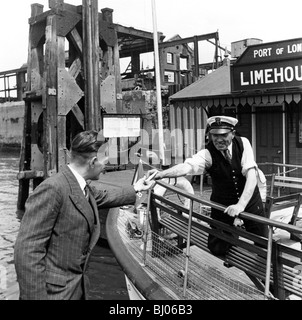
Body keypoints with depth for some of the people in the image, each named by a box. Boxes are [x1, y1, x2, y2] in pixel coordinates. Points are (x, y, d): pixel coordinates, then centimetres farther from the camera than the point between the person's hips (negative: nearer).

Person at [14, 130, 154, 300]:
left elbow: (105, 197, 26)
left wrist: (135, 189, 33)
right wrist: (36, 296, -25)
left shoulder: (85, 188, 3)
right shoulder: (52, 189, -24)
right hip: (54, 290, -9)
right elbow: (27, 250, -25)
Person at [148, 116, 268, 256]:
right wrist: (161, 174, -57)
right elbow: (188, 166, -39)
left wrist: (241, 204, -38)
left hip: (249, 198, 1)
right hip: (222, 204, 0)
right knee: (217, 248, 2)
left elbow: (251, 176, -25)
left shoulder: (243, 143, -17)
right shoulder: (208, 153, -20)